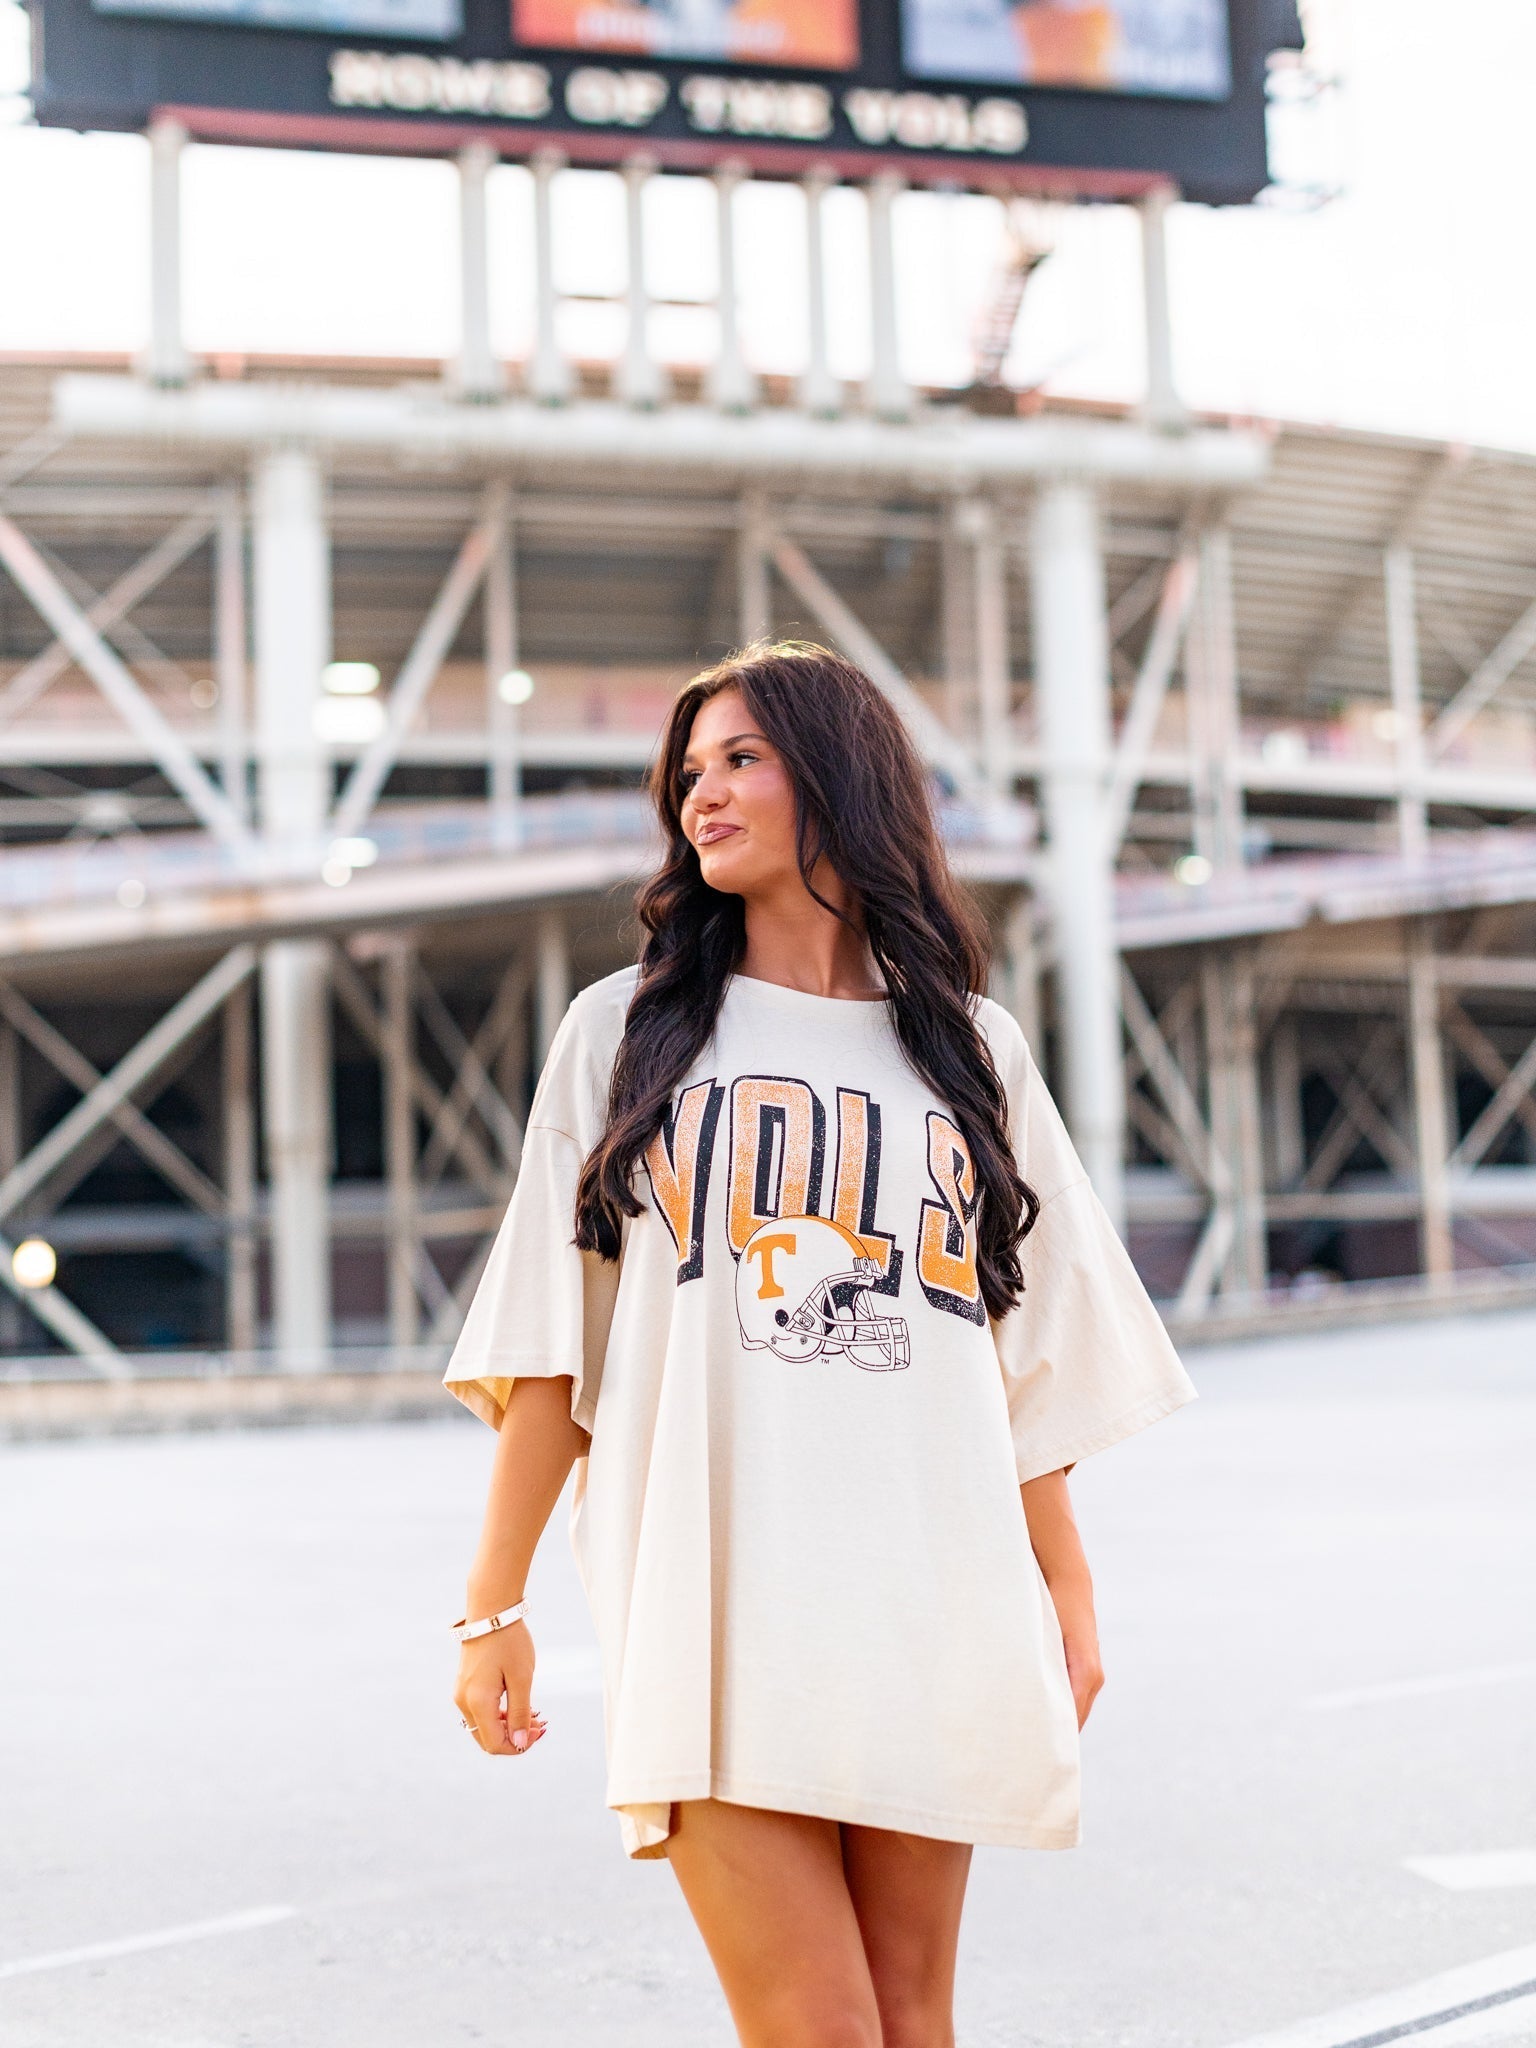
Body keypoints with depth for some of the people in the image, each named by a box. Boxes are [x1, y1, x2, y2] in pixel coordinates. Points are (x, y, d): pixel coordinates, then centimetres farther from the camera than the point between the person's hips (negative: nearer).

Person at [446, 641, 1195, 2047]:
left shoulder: (969, 1049, 14)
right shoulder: (627, 1030, 10)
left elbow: (1024, 1355, 14)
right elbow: (549, 1348, 5)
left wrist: (1069, 1590, 8)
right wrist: (495, 1605, -1)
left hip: (929, 1607, 2)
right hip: (711, 1610, -2)